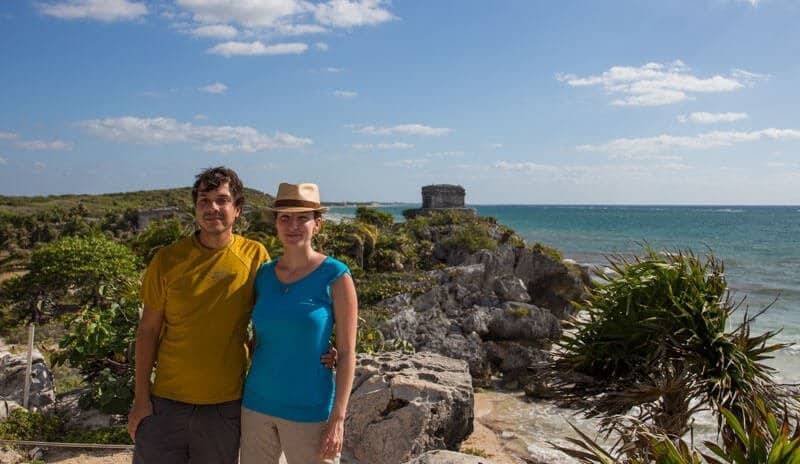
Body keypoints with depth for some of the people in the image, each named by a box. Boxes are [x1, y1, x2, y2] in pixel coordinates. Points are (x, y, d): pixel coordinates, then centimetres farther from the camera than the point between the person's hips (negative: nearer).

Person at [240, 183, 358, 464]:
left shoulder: (335, 276, -9)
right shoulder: (264, 275, 4)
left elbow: (347, 352, -9)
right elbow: (258, 339, 13)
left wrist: (337, 419, -12)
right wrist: (241, 400, 12)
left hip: (308, 412, -4)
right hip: (257, 405, 4)